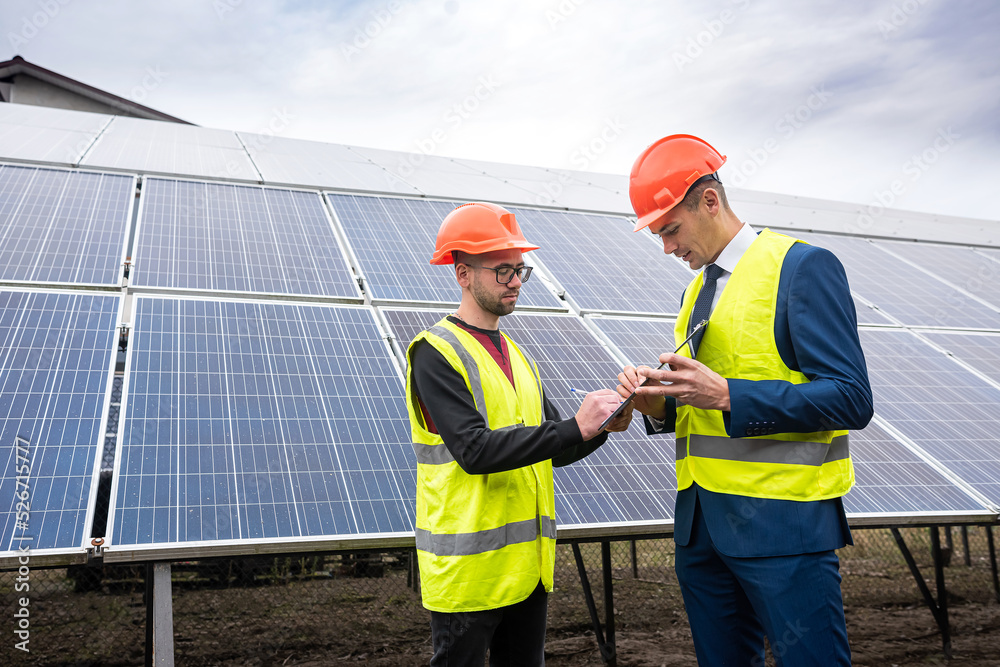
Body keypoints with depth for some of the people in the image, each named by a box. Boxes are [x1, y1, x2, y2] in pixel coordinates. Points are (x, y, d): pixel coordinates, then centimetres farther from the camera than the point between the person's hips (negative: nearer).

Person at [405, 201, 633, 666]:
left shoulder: (516, 355, 14)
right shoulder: (436, 353, -11)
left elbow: (550, 450, 12)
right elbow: (474, 450, -22)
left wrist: (600, 426, -7)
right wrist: (574, 428, -26)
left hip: (527, 562, 7)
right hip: (468, 568, -7)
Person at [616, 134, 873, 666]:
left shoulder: (803, 266, -8)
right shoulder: (697, 288, 16)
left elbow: (851, 399, -15)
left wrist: (726, 395, -23)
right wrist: (657, 403, -3)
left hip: (782, 522, -7)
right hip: (700, 521, 8)